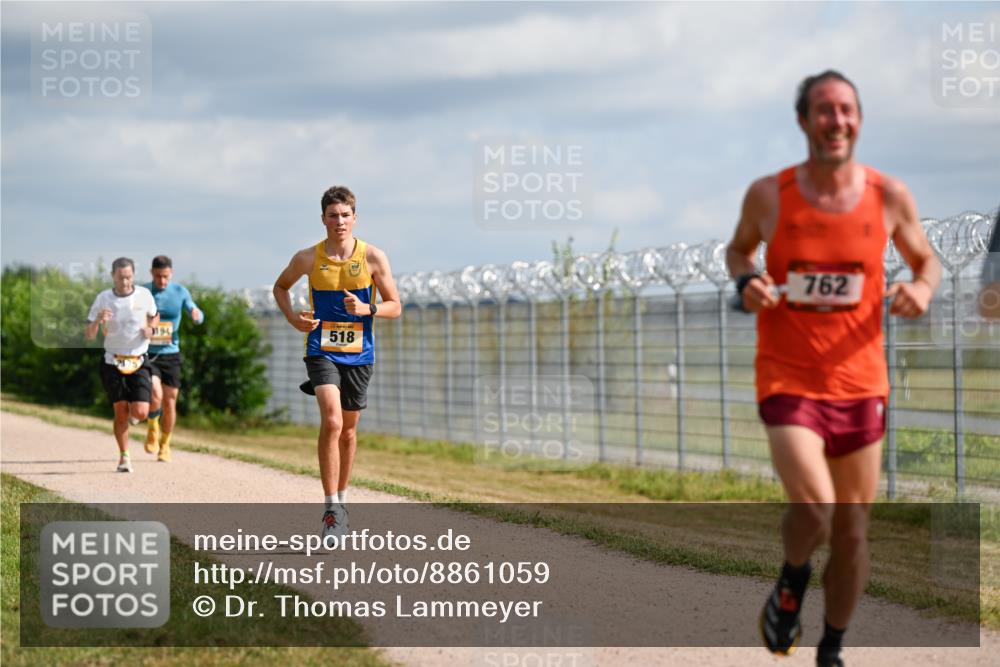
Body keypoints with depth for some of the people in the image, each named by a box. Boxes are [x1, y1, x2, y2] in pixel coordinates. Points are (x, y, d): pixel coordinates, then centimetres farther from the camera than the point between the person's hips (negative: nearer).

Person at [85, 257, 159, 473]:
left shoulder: (144, 295, -2)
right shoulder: (103, 299, -4)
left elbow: (155, 316, 19)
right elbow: (89, 335, -3)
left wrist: (150, 328, -4)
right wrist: (98, 321, -25)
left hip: (139, 362, 0)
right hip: (113, 363, 0)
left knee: (140, 413, -9)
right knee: (120, 411, -3)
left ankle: (132, 406, 29)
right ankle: (124, 456, 14)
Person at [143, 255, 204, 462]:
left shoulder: (180, 292, 1)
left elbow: (198, 318, 3)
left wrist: (196, 314, -21)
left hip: (171, 354, 2)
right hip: (147, 354, -2)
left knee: (169, 402, 2)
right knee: (156, 396, -22)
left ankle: (165, 446, 20)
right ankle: (153, 428, 8)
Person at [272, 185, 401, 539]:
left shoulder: (373, 257, -5)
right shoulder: (307, 258, -4)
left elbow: (395, 306, 0)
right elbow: (280, 287, 15)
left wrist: (367, 309, -19)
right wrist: (293, 317, -3)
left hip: (359, 354, 2)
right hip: (321, 350, -2)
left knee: (348, 429, 14)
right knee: (331, 420, -21)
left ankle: (341, 498, 33)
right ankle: (331, 509, -20)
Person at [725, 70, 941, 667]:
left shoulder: (889, 197, -3)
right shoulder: (769, 195, -5)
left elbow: (927, 259, 12)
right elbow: (739, 248, 14)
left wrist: (923, 288, -11)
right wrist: (746, 281, -9)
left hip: (861, 381, 2)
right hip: (788, 378, -2)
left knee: (853, 530, 8)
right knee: (814, 509, -22)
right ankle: (792, 582, 14)